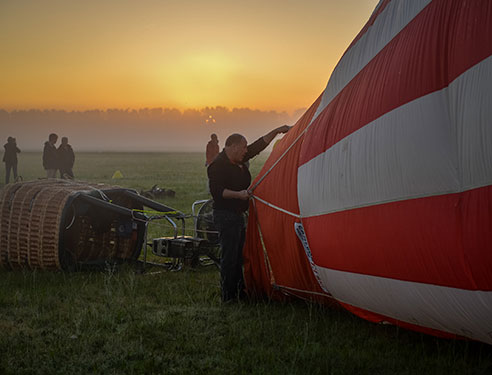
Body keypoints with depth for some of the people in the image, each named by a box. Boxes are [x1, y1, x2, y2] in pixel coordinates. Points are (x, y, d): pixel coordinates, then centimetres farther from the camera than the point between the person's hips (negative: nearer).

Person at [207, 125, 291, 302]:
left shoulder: (240, 161, 14)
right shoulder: (218, 165, -13)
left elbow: (259, 145, 20)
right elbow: (216, 190, -20)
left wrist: (277, 131, 18)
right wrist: (238, 194, -28)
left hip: (238, 215, 10)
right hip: (226, 216, -10)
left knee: (240, 255, 13)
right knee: (230, 256, -9)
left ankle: (240, 292, 21)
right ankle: (228, 297, -4)